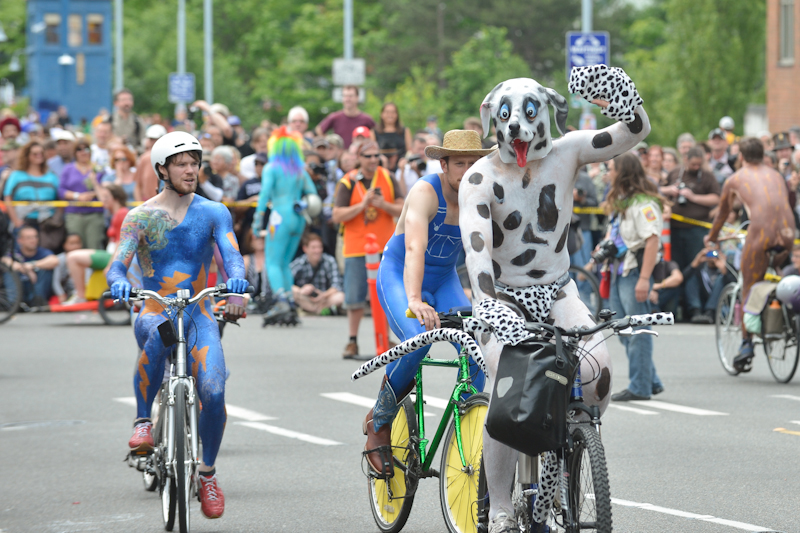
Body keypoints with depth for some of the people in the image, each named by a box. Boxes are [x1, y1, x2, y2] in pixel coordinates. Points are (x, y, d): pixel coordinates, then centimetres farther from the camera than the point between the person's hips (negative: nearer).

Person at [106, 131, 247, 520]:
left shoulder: (213, 213, 4)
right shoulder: (141, 217, 1)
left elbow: (231, 253, -10)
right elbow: (118, 263, -10)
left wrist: (237, 280, -34)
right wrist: (119, 282, -35)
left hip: (198, 316, 1)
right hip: (153, 313, -1)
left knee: (213, 392, -19)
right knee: (159, 334, -40)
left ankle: (208, 473, 4)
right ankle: (143, 421, -24)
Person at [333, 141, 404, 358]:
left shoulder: (387, 179, 4)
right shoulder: (347, 182, -3)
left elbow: (402, 210, 3)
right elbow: (337, 216, -9)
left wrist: (383, 205, -15)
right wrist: (362, 205, -19)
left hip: (385, 247, 2)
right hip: (356, 248, -2)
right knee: (355, 298, 0)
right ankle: (352, 341, 12)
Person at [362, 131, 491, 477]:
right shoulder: (425, 193, -24)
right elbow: (415, 249, -39)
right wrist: (414, 301, -53)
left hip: (444, 280, 5)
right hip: (399, 276, -5)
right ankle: (379, 422, -10)